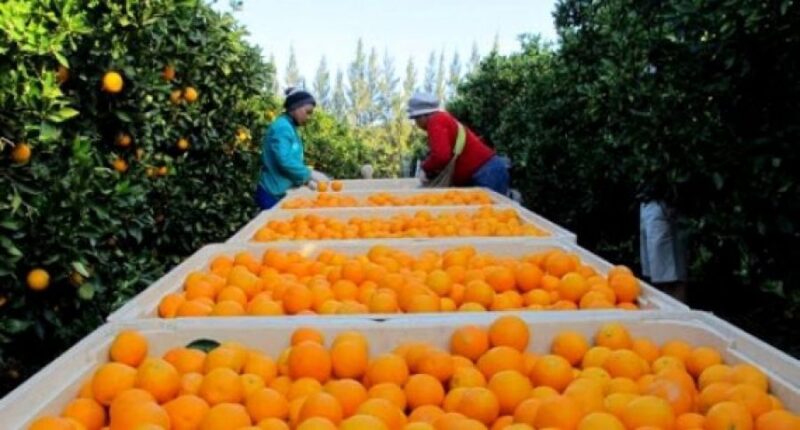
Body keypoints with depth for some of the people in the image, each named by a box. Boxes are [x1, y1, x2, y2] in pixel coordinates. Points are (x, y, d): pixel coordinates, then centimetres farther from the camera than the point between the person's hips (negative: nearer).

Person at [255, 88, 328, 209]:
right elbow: (285, 161, -25)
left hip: (282, 194, 10)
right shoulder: (282, 127, -16)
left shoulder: (291, 128, 13)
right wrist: (310, 174, -17)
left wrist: (306, 180, 5)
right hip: (273, 195, -10)